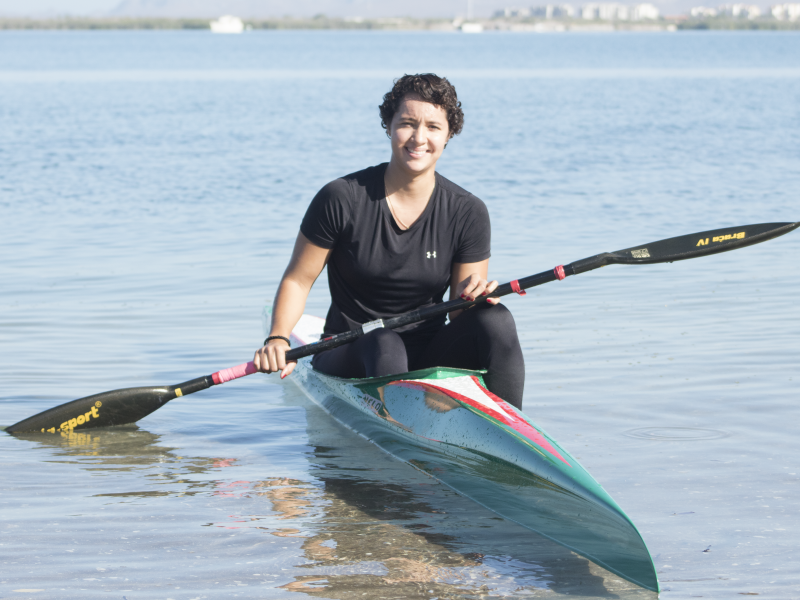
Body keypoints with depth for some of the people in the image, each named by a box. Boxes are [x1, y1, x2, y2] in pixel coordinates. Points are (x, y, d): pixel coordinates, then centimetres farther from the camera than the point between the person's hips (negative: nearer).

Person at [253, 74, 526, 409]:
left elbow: (459, 315, -2)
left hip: (426, 355, 3)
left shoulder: (467, 213, -3)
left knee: (496, 319, -25)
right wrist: (278, 339, -20)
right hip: (348, 357, -3)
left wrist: (471, 296, -26)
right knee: (383, 345, -37)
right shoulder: (342, 199, -9)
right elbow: (297, 280, -2)